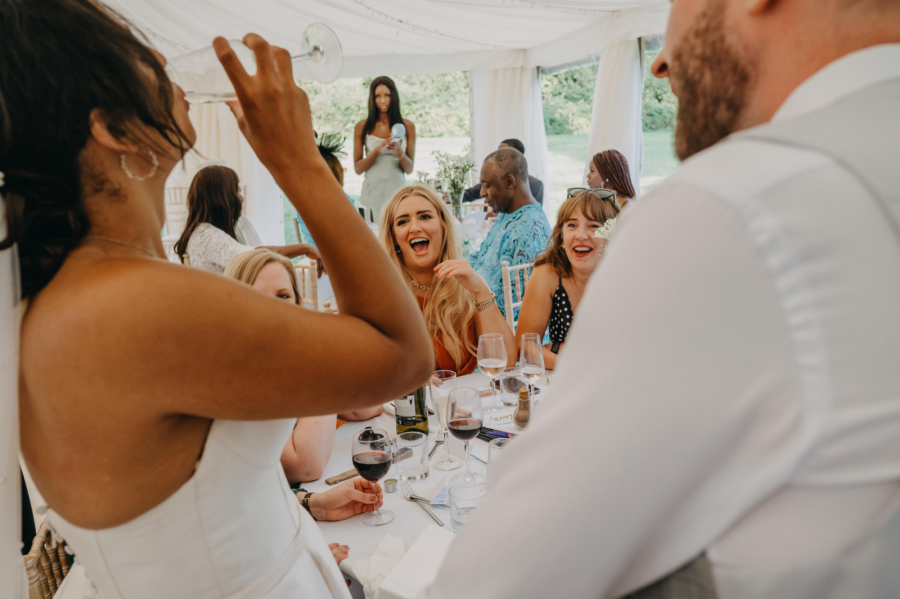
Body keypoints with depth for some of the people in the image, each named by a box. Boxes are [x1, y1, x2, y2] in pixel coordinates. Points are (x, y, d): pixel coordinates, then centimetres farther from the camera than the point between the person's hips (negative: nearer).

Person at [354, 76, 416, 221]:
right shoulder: (362, 127, 5)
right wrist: (378, 150, -13)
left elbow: (409, 169, 4)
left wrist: (399, 152, -15)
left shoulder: (407, 126, 6)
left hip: (397, 189, 1)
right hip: (373, 192, 0)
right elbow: (358, 168, 0)